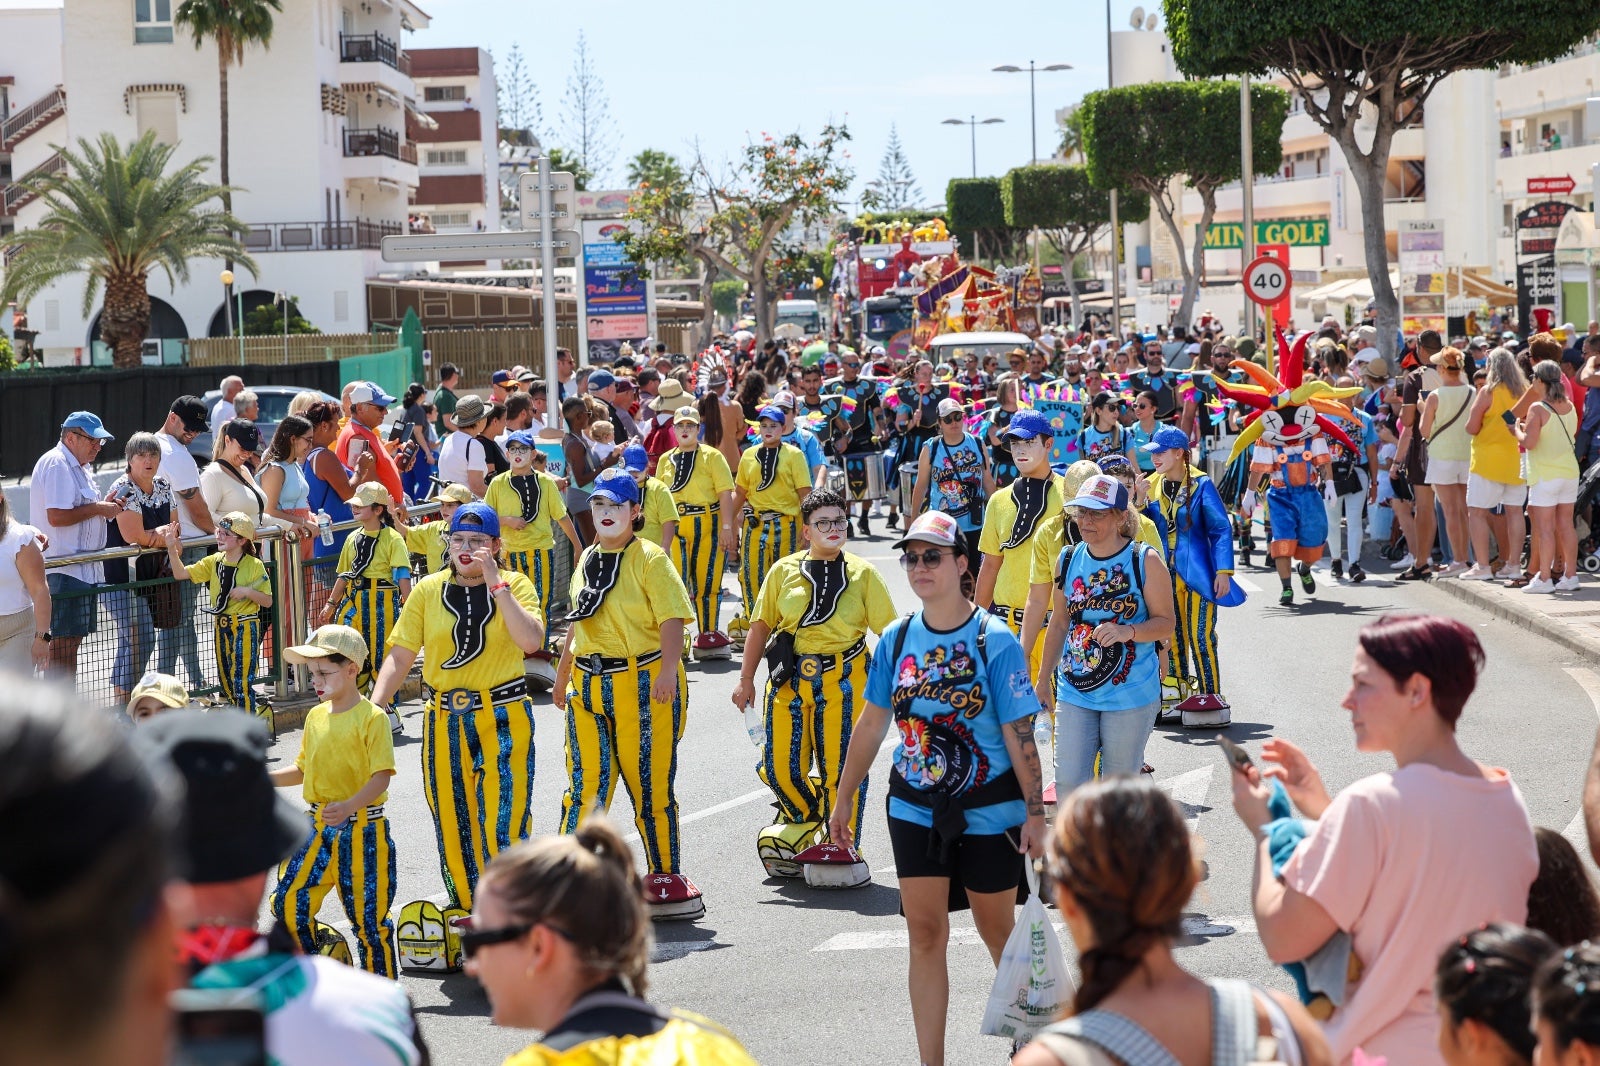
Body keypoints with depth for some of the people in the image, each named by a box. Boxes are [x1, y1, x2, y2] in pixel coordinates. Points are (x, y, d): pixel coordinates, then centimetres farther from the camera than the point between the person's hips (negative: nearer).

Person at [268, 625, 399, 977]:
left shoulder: (372, 718, -11)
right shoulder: (316, 716, 9)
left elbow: (382, 776, -18)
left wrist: (349, 806, -33)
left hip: (362, 831, -6)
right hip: (318, 828, 6)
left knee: (367, 915, 0)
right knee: (288, 902, 0)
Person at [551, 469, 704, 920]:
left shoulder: (650, 558, -7)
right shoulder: (587, 559, 13)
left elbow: (672, 618, -16)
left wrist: (668, 670, -29)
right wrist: (563, 671, 25)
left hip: (643, 684, -6)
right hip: (589, 686, 6)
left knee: (650, 784, 2)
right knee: (585, 783, 2)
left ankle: (666, 875, 15)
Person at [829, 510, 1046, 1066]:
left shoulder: (995, 641, -12)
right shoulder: (897, 638, 0)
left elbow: (1019, 734, -11)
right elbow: (871, 724, 8)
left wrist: (1035, 814, -12)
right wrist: (842, 801, 11)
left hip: (987, 812, -3)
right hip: (915, 810, 3)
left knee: (996, 929, 11)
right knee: (925, 935, 1)